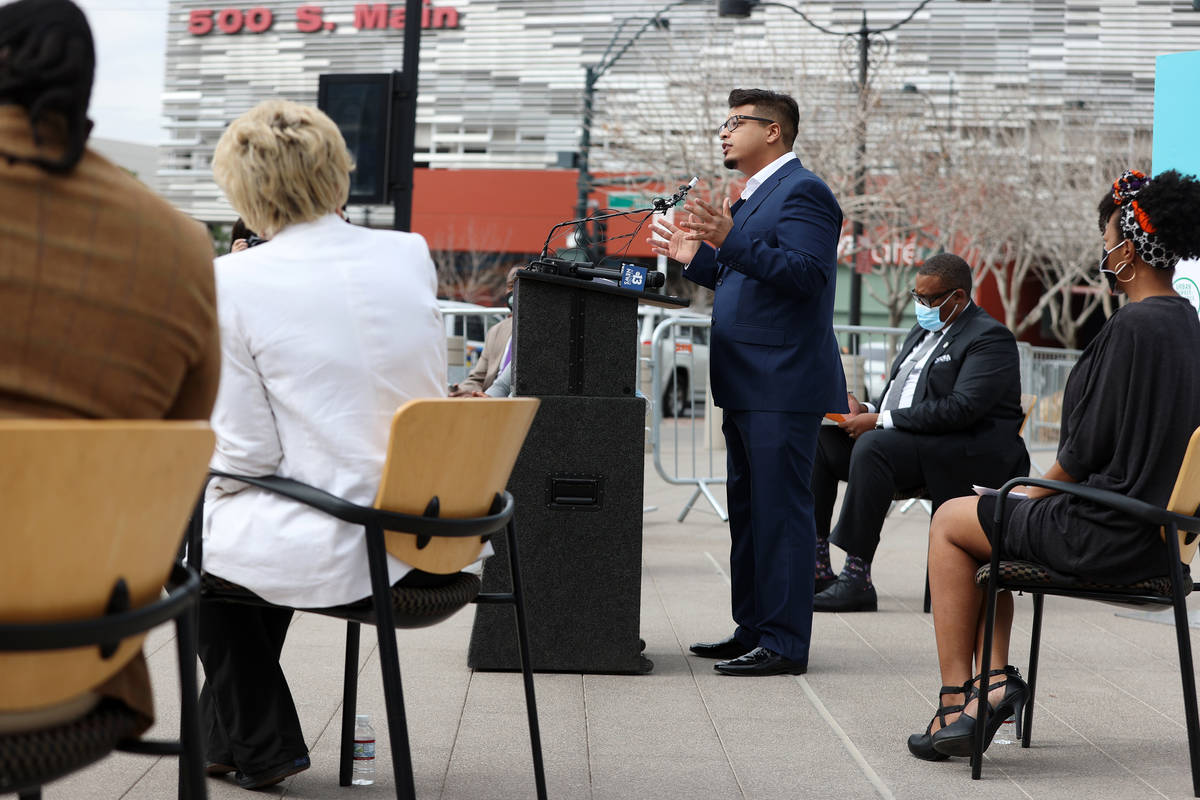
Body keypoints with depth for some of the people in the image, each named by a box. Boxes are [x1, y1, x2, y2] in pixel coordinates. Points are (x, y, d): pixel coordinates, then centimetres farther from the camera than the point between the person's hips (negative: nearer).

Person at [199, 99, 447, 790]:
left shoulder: (235, 281, -13)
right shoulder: (412, 254, 2)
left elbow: (249, 454, -10)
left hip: (324, 552, -5)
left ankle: (261, 745, 32)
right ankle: (227, 730, 47)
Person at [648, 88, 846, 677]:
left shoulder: (802, 192, -10)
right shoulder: (756, 196, 21)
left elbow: (806, 274, -22)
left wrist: (731, 241, -28)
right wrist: (697, 257, 18)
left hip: (784, 386, -11)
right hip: (749, 386, 11)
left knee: (781, 510, -8)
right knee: (748, 510, 14)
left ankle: (785, 644, -4)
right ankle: (753, 631, 23)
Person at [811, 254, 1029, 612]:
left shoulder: (990, 338, -8)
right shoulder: (923, 331, 21)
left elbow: (961, 408, -22)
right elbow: (896, 396, 25)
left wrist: (880, 421, -22)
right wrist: (864, 410, 0)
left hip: (968, 454, -9)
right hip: (899, 439, 9)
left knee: (874, 446, -33)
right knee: (819, 440, -7)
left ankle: (857, 579, -33)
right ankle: (816, 565, -10)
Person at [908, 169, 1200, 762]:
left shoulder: (1133, 326, -21)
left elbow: (1086, 447, -19)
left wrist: (1037, 491, 1)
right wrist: (1045, 492, 13)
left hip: (1109, 536, -9)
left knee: (950, 521, 11)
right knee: (995, 518, 26)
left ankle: (957, 699, 12)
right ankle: (995, 678, 17)